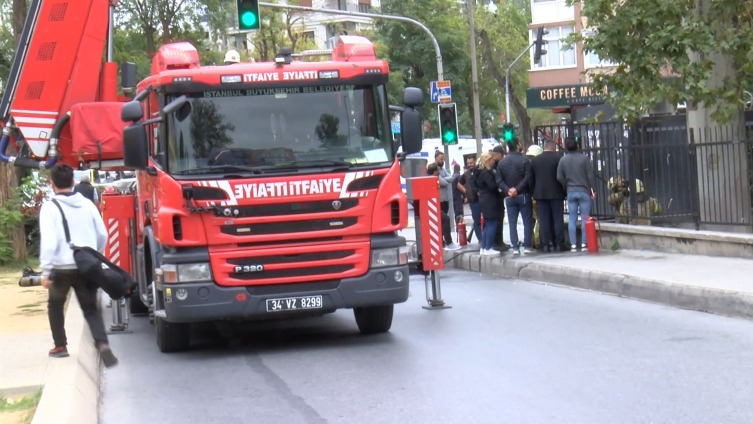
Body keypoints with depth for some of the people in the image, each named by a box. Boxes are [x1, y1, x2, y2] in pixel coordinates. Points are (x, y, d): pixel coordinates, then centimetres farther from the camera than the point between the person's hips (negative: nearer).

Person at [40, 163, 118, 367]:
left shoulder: (50, 208, -7)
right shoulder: (88, 204, 6)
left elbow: (48, 240, -15)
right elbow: (102, 235, 9)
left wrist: (46, 269, -14)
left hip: (61, 267, -3)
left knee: (55, 305, 22)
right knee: (91, 309, 5)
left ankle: (60, 346, 25)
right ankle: (102, 343, -18)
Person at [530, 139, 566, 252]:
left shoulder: (534, 160, 5)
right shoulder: (558, 159, -5)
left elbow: (531, 179, 8)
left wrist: (534, 194, 15)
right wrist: (565, 192, 7)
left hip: (540, 194, 3)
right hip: (556, 193, -2)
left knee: (543, 221, 2)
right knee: (557, 219, 2)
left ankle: (545, 245, -1)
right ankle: (558, 244, 0)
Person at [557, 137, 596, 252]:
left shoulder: (563, 160, 1)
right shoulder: (584, 158, -6)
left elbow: (559, 177, 0)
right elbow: (590, 175, -6)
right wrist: (592, 189, 4)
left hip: (570, 192, 2)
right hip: (584, 191, -2)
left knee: (572, 219, 5)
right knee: (585, 218, 1)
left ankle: (573, 245, 2)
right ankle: (584, 244, -2)